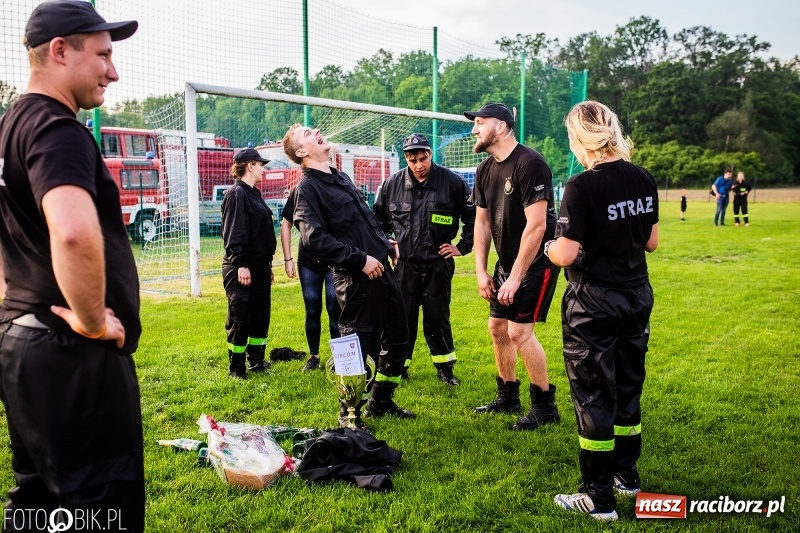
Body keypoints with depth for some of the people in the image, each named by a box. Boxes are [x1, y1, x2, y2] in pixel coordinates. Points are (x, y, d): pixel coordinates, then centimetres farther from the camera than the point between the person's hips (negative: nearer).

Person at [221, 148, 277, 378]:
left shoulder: (254, 194, 16)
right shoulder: (236, 194, -11)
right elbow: (233, 233, -18)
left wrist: (268, 265, 19)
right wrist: (240, 264, -22)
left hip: (260, 266, 9)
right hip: (242, 267, -9)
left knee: (261, 316, 13)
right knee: (239, 319, -2)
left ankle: (257, 361, 23)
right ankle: (236, 367, 7)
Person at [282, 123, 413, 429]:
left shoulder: (341, 178, 18)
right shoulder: (307, 189, -9)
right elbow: (315, 238, -20)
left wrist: (385, 242, 12)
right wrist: (360, 259, -20)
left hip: (381, 270, 9)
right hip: (355, 279, -9)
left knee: (397, 338, 17)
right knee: (357, 346, 0)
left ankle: (380, 402, 34)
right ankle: (349, 414, 20)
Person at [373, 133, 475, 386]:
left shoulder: (452, 182, -6)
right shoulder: (392, 184, 0)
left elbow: (473, 216, 2)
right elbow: (379, 218, 16)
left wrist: (462, 246, -1)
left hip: (438, 263, -2)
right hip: (405, 264, 2)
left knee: (437, 317, 3)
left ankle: (444, 367, 19)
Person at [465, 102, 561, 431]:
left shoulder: (529, 164, -21)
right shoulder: (486, 169, 6)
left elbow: (536, 225, -24)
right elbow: (482, 222, 10)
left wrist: (515, 277, -22)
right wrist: (481, 271, 3)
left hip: (537, 261, -9)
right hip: (507, 261, 9)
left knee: (519, 331, -11)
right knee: (497, 327, 12)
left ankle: (545, 406, 5)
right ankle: (508, 397, 28)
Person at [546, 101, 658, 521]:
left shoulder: (582, 187, -19)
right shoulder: (643, 180, 1)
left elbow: (566, 254, -21)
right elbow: (651, 242, 8)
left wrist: (548, 248, 0)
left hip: (593, 303, -7)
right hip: (636, 296, 7)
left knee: (593, 397, 3)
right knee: (628, 388, 19)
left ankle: (599, 498, 12)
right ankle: (626, 475, 33)